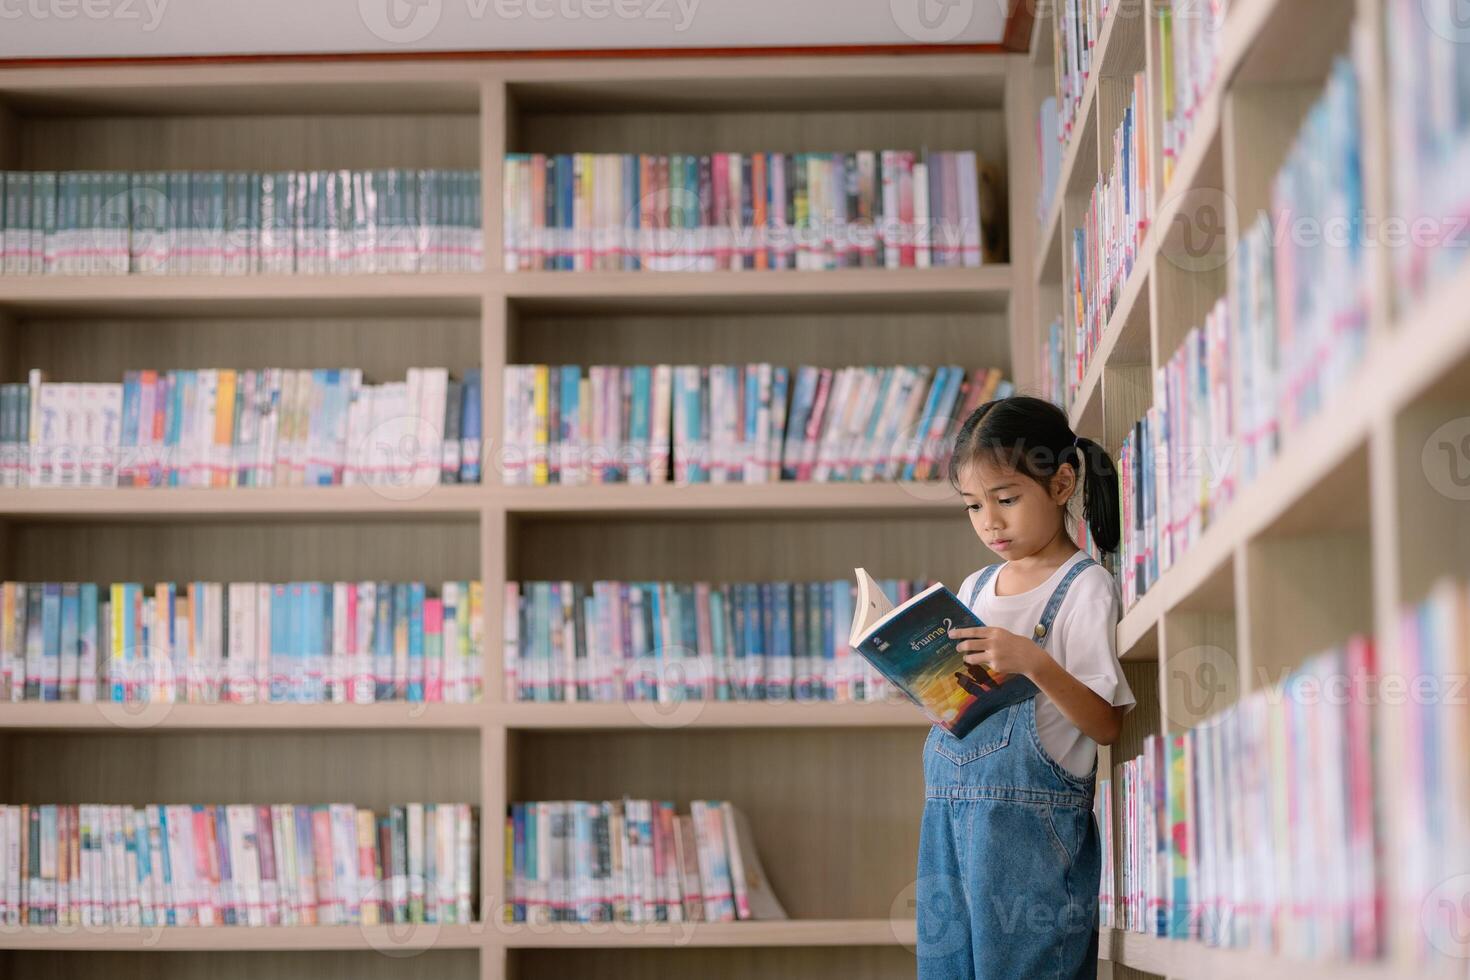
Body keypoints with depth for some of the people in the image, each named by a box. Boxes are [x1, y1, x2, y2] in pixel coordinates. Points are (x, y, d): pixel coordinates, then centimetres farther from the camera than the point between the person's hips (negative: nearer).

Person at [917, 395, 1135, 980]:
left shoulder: (1085, 586, -4)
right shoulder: (975, 588, 15)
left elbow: (1107, 725, -11)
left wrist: (1034, 663, -24)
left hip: (1032, 821, -6)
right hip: (948, 819, 6)